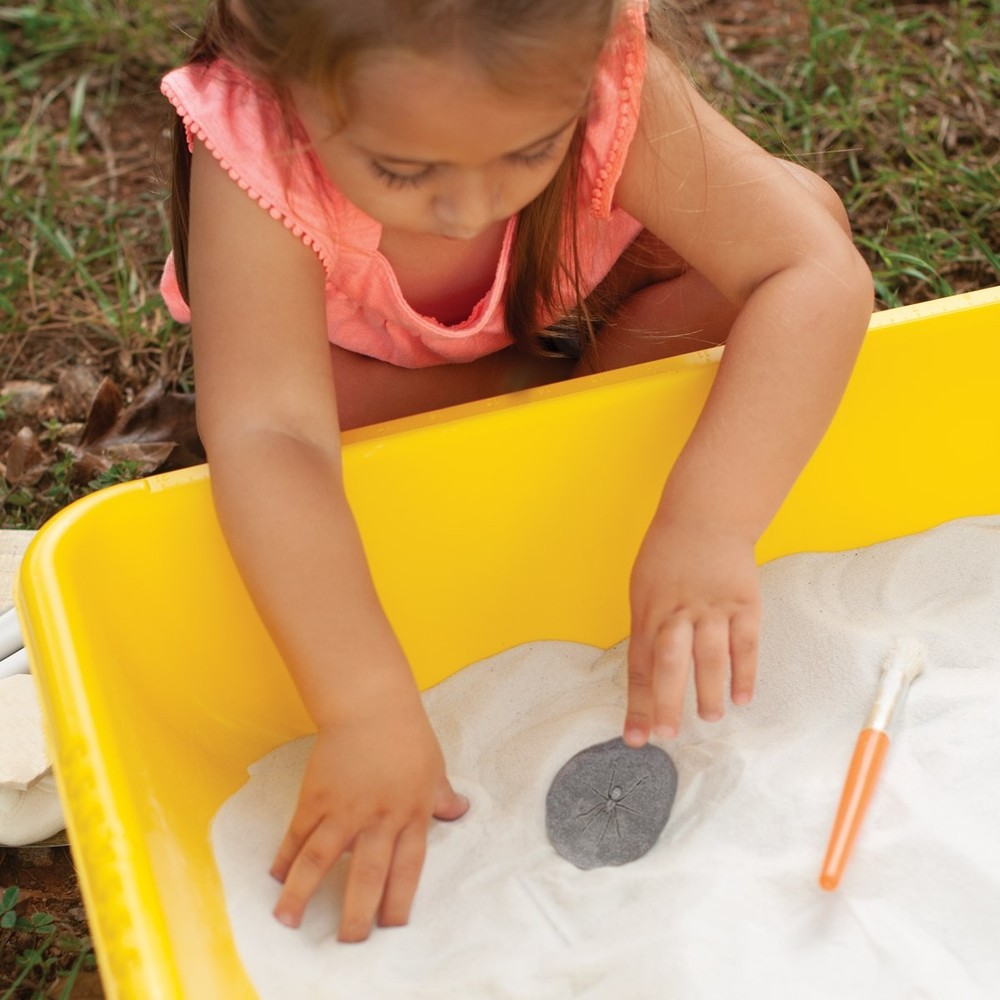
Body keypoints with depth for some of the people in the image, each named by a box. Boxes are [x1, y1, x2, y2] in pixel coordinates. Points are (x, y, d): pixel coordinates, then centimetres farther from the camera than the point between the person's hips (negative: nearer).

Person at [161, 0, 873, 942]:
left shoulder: (607, 84, -38)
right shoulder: (254, 158, -41)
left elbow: (818, 272, -41)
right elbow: (269, 438, -49)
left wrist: (708, 522, -54)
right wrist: (369, 709, -55)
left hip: (575, 302, 1)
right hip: (372, 363, 0)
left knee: (800, 211, -21)